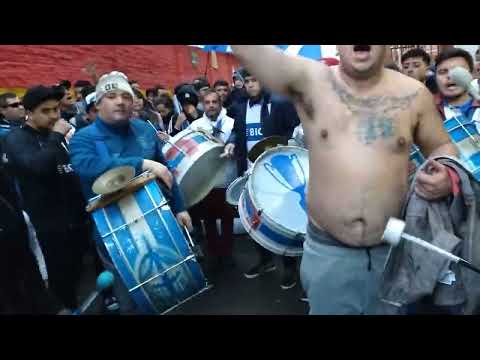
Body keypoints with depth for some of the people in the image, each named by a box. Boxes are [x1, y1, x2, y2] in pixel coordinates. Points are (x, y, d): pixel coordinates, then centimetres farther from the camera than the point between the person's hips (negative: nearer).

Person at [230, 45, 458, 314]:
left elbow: (442, 146, 10)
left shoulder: (414, 93, -2)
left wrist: (447, 176, -10)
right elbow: (246, 49, -19)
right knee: (327, 308, 18)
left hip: (393, 250, 2)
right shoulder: (309, 79, -9)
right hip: (327, 250, -2)